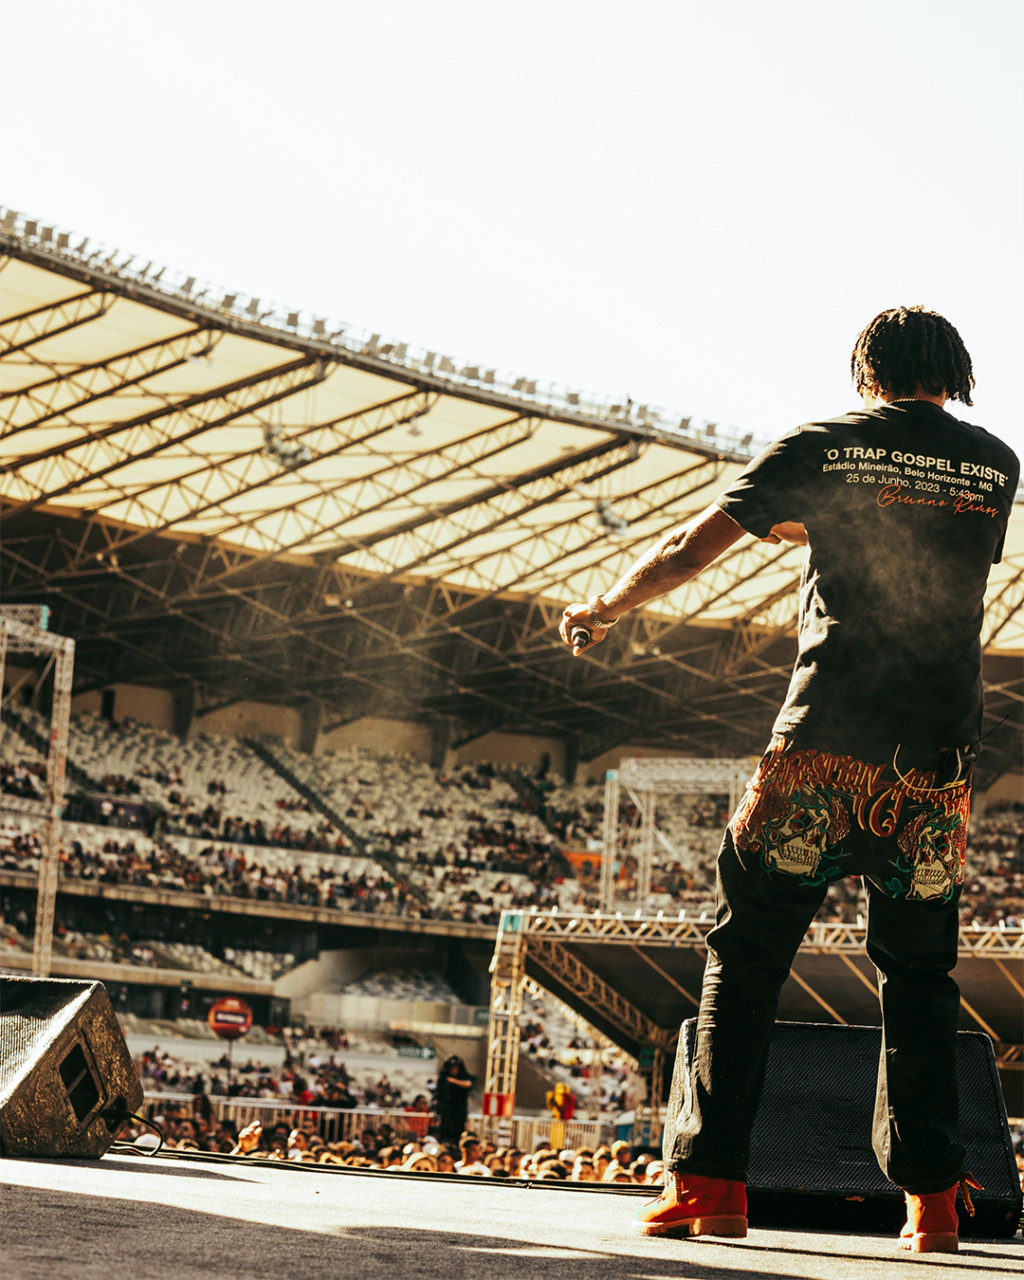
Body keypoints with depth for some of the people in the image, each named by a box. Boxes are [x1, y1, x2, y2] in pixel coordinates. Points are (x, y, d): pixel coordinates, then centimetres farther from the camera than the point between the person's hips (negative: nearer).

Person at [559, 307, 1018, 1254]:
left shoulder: (821, 448, 3)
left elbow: (689, 548, 1)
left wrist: (604, 610, 18)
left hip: (823, 746, -2)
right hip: (936, 766, 2)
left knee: (746, 964, 3)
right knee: (918, 980, 13)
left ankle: (710, 1181, -2)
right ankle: (932, 1197, 7)